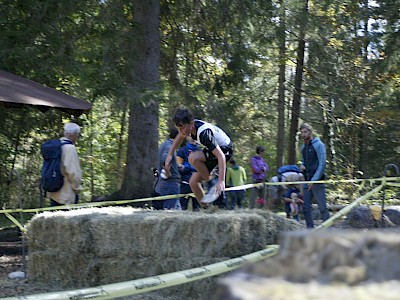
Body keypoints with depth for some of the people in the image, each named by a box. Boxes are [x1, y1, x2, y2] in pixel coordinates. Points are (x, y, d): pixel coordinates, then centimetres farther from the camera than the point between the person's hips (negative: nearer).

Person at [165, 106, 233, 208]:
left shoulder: (203, 133, -35)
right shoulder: (191, 125, -12)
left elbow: (221, 156, -40)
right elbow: (180, 137, 15)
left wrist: (221, 181, -46)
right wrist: (170, 155, 10)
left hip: (225, 150, -8)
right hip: (213, 147, 8)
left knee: (193, 158, -32)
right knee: (193, 182, -3)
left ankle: (212, 184, -14)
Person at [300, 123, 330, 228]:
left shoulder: (318, 145, -6)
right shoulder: (303, 146, 16)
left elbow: (322, 163, -12)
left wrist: (314, 180, -17)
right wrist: (302, 165, 4)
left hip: (317, 182, -7)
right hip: (307, 181, 7)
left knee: (322, 207, -8)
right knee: (306, 208, 6)